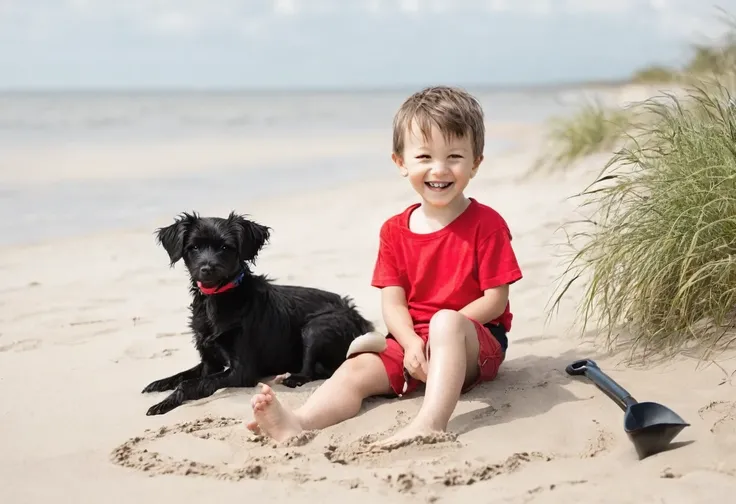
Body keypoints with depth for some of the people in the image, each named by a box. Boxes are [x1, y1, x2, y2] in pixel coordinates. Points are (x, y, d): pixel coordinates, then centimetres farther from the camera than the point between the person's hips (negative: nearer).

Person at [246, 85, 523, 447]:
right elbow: (393, 301, 1)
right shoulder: (395, 231, 7)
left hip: (476, 340, -5)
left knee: (446, 323, -38)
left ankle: (430, 422, -56)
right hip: (411, 341, 5)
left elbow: (495, 300, -9)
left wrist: (444, 327, -20)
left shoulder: (486, 224, -5)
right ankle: (297, 423, -45)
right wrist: (411, 342, -19)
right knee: (356, 369, -19)